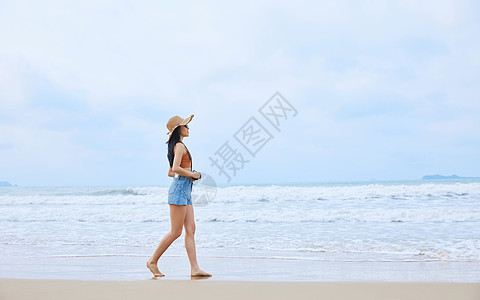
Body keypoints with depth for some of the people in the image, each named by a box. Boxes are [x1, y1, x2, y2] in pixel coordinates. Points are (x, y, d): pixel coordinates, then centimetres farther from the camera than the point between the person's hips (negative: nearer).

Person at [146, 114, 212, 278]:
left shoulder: (177, 147, 20)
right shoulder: (180, 146, -9)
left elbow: (170, 172, 24)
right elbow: (175, 168, -23)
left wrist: (190, 175, 15)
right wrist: (192, 175, -10)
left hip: (185, 191, 10)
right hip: (180, 188, -10)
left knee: (190, 230, 3)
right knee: (176, 232, -5)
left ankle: (195, 269, 0)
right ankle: (153, 261, 7)